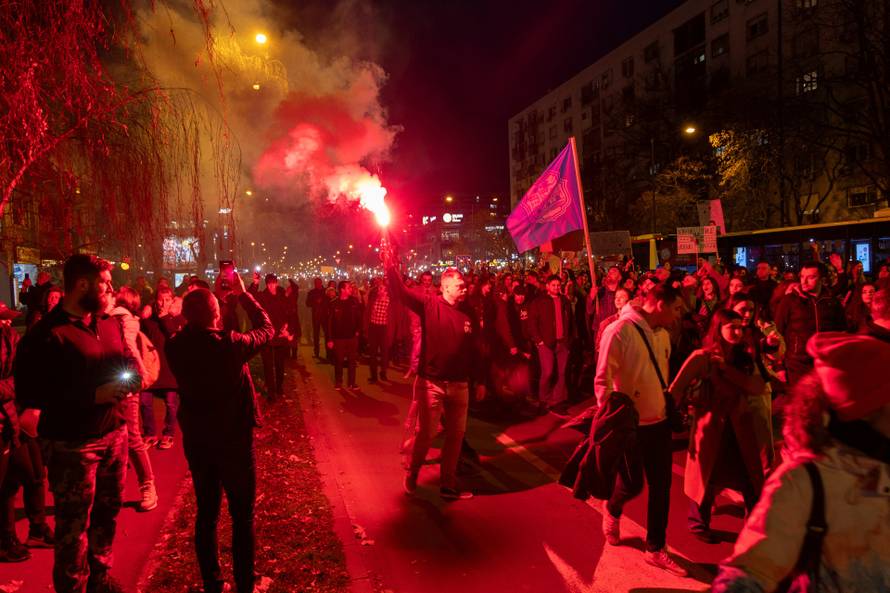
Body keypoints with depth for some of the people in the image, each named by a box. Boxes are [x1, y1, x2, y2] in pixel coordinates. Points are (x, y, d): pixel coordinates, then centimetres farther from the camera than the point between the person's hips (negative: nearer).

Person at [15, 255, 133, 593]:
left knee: (107, 513, 18)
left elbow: (124, 361, 23)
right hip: (72, 444, -7)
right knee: (74, 525, 5)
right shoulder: (47, 335, -15)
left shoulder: (107, 324, 8)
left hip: (114, 433, 7)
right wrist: (94, 396, -23)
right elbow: (28, 393, -18)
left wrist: (128, 377, -2)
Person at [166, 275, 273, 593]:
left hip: (196, 441, 5)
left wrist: (214, 296, 7)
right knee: (242, 517, 9)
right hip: (234, 441, -4)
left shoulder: (175, 347, -11)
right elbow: (267, 329, -6)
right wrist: (243, 294, 2)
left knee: (206, 514, 17)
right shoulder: (230, 344, -23)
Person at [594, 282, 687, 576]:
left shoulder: (662, 334, 6)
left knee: (661, 486, 10)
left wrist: (671, 402, 13)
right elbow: (602, 381, -16)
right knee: (632, 484, 6)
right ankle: (612, 510, 41)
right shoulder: (619, 331, -17)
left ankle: (655, 549, 26)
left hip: (659, 421, 7)